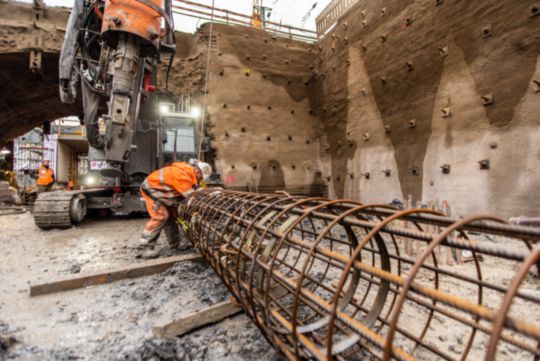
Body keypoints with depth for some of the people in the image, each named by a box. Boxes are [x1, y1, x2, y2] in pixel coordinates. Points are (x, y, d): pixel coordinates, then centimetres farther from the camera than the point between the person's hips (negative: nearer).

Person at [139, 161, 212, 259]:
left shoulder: (188, 171, -4)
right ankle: (147, 248, -16)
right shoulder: (182, 175, -34)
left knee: (172, 216, 9)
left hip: (160, 190, 10)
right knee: (161, 216, -20)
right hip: (151, 188, -10)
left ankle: (174, 244, 17)